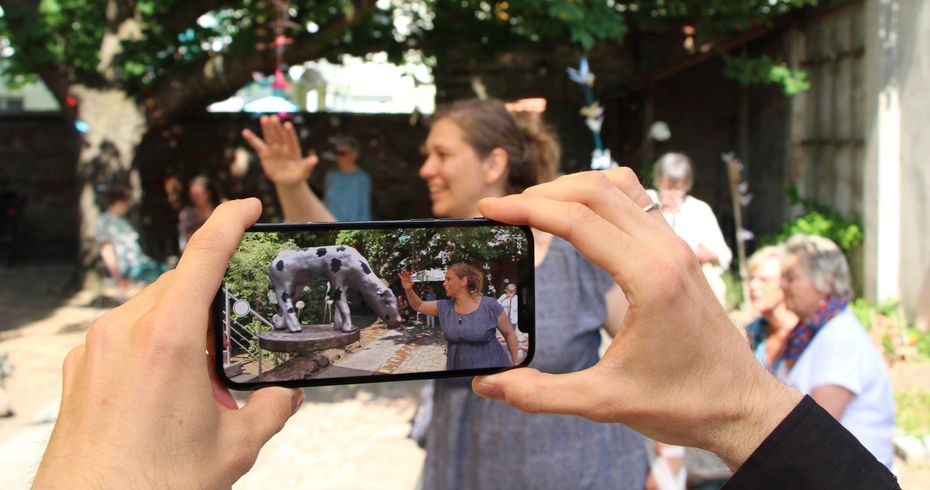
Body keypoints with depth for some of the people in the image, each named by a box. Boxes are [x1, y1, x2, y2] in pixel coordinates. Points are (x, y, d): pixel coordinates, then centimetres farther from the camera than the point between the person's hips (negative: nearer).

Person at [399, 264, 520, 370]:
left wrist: (516, 363, -5)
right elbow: (419, 305, 13)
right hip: (455, 366, 4)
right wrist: (408, 290, -6)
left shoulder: (489, 306, -12)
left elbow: (509, 333, -4)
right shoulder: (445, 307, 2)